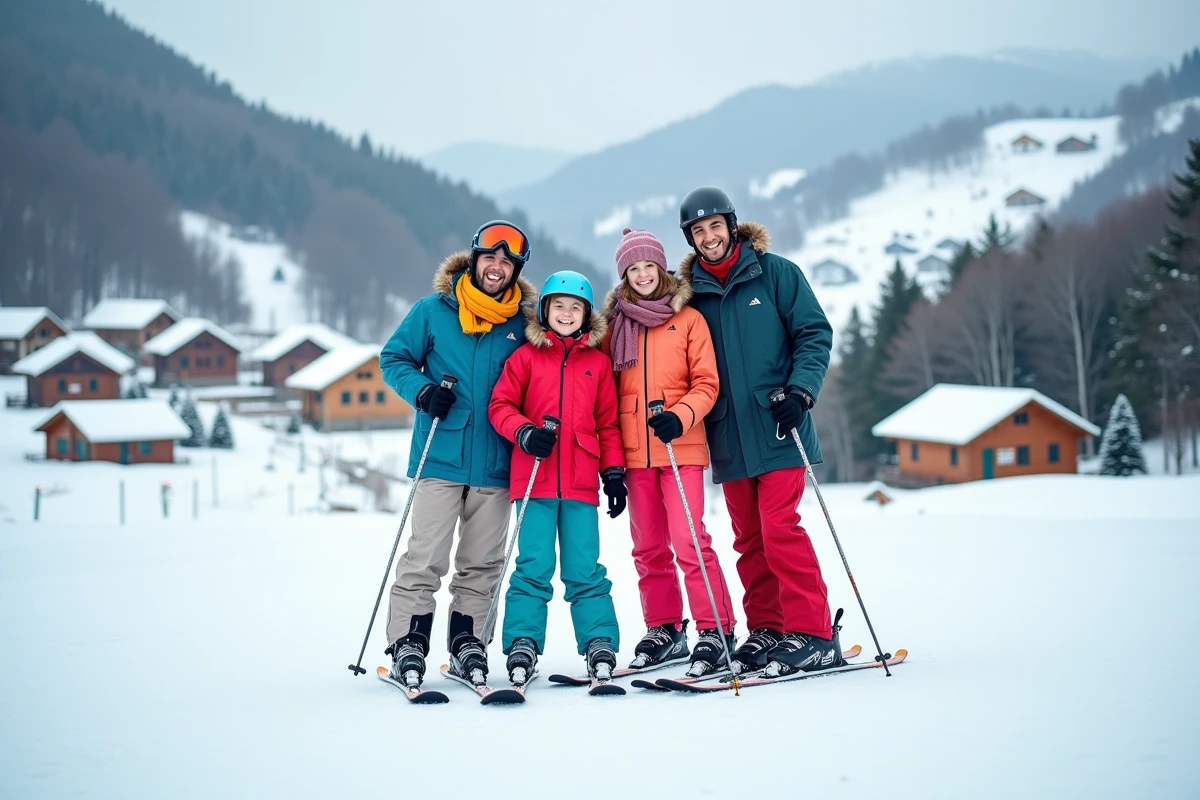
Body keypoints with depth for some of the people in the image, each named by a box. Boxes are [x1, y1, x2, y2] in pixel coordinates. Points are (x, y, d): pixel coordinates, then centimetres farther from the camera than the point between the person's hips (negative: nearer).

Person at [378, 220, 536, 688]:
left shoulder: (523, 324, 6)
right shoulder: (433, 311, 1)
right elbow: (394, 358, 6)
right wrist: (421, 390, -12)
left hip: (496, 464, 2)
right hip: (440, 457, -2)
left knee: (482, 562, 9)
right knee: (426, 557, -6)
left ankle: (466, 641, 20)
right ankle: (407, 646, 1)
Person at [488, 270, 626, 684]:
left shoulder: (598, 363, 11)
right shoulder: (525, 356, 7)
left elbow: (608, 424, 14)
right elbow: (500, 405, 4)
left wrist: (614, 472, 8)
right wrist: (524, 432, -14)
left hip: (581, 482, 1)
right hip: (534, 479, -1)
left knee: (585, 570, 2)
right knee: (534, 567, -2)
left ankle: (600, 645, 7)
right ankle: (522, 644, 4)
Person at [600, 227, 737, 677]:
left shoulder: (688, 318, 1)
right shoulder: (615, 323, 10)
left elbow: (706, 384, -1)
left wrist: (679, 416, -19)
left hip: (681, 447, -4)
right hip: (633, 451, 4)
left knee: (688, 541, -12)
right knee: (648, 547, 9)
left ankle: (715, 631, -6)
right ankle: (665, 631, 19)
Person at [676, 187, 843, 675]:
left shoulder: (775, 273, 0)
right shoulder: (691, 292, 10)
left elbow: (815, 334, -1)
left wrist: (800, 391, -14)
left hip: (777, 428, -4)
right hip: (729, 437, 4)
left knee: (779, 527, -13)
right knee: (749, 538, 7)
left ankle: (813, 634, -9)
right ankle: (767, 630, 16)